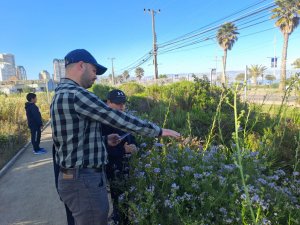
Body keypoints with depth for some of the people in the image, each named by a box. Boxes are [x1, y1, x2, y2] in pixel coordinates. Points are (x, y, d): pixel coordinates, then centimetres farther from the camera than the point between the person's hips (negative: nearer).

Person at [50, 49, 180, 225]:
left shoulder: (61, 94, 12)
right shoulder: (76, 94, -20)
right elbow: (119, 118, -20)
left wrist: (105, 140, 9)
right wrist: (158, 131, -11)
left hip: (77, 176, 10)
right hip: (84, 179, -10)